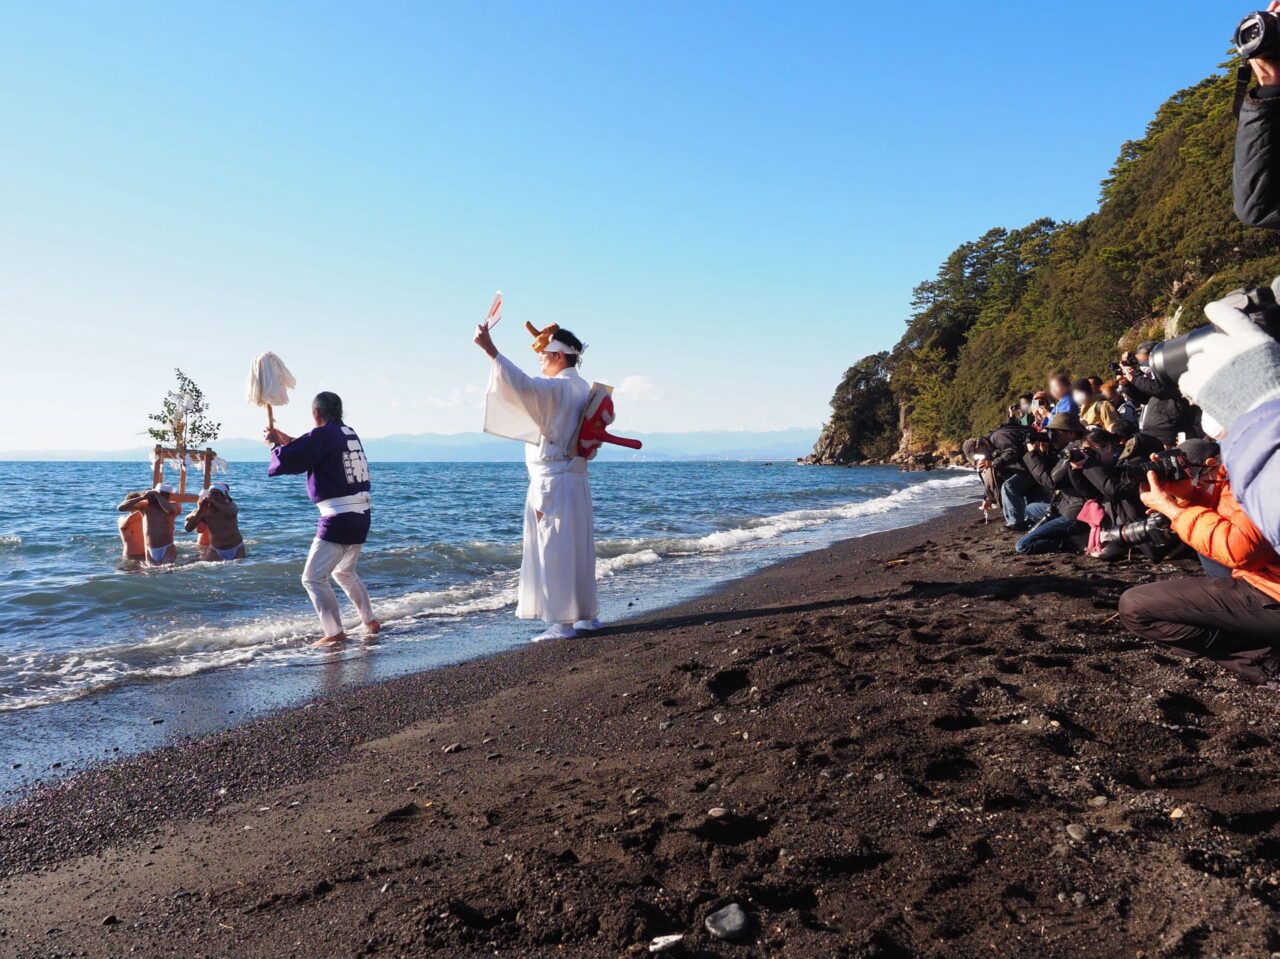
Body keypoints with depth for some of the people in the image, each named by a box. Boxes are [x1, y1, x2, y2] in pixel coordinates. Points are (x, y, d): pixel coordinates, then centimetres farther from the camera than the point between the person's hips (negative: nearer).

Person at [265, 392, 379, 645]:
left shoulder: (323, 435, -13)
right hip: (362, 514, 9)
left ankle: (335, 633, -3)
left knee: (313, 578, 0)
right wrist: (287, 440, 33)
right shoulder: (349, 434, 12)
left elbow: (286, 462, -12)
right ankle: (370, 622, 29)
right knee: (344, 572, 27)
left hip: (339, 518, -9)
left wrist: (276, 445, 8)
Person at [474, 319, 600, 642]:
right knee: (576, 550, 14)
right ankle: (586, 615, 22)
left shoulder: (556, 387, -15)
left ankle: (562, 622, 0)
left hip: (552, 482, -9)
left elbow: (524, 385, -32)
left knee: (555, 552, -4)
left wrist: (490, 350, -35)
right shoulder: (581, 388, 14)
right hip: (574, 479, 9)